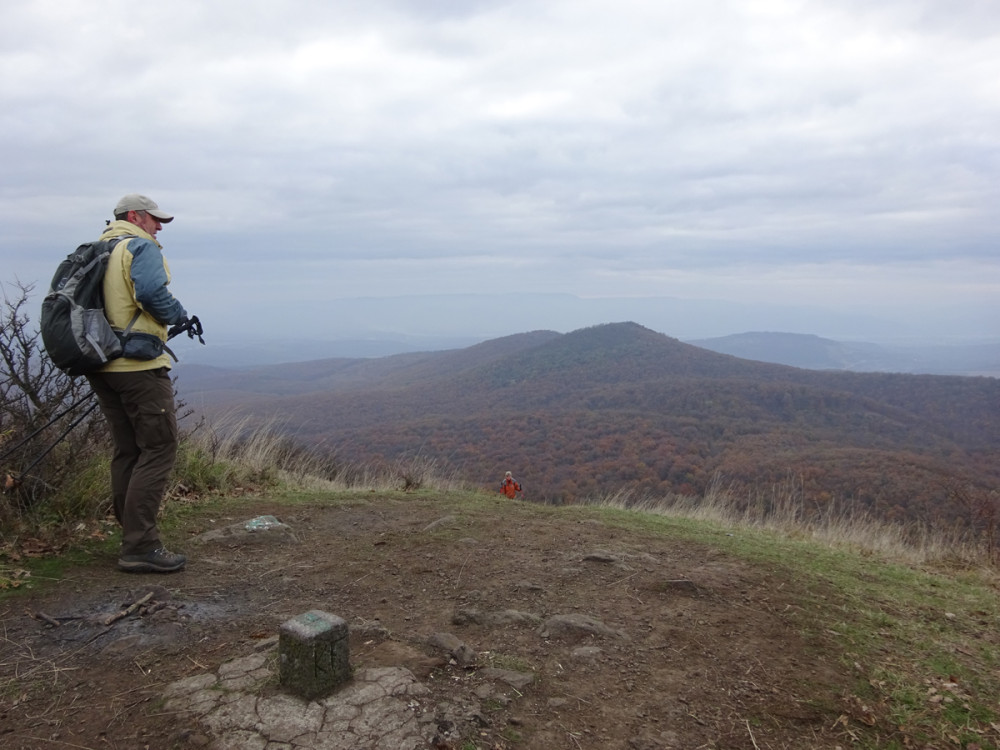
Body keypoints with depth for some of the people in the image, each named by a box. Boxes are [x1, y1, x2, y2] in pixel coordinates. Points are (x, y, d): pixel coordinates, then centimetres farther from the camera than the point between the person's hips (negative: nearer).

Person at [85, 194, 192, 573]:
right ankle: (140, 546, -9)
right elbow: (151, 293, -22)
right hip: (139, 365, -9)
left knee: (127, 451, 13)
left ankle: (132, 537, 20)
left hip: (101, 365, 9)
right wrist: (180, 315, -6)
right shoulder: (141, 247, -6)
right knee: (159, 449, -7)